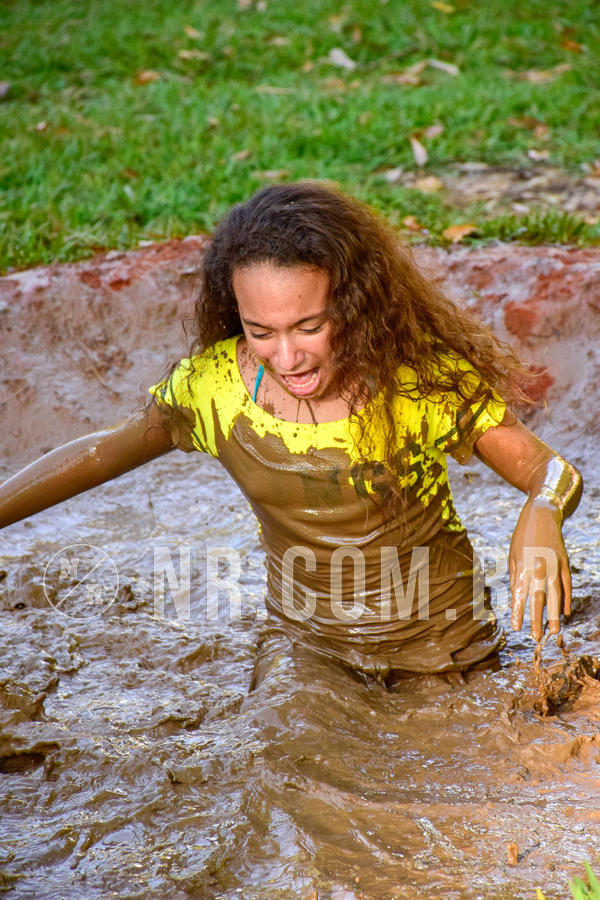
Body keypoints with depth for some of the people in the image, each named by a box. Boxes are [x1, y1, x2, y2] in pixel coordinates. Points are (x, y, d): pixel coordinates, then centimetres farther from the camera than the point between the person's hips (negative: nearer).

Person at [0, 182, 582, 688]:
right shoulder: (216, 383, -16)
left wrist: (541, 514, -43)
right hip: (305, 645, 2)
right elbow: (102, 452, 0)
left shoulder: (422, 373, -23)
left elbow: (554, 474, -19)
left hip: (439, 654, -2)